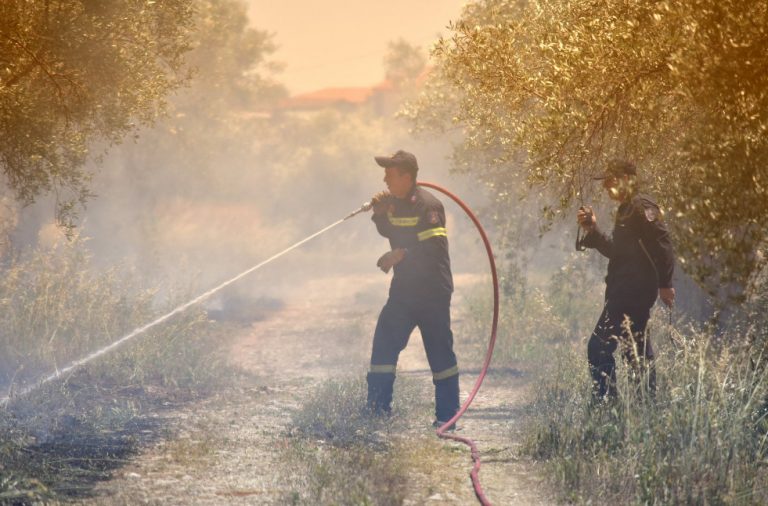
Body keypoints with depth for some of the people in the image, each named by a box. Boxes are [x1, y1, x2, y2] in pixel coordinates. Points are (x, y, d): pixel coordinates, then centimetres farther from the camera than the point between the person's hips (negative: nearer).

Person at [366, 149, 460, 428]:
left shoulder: (428, 206, -18)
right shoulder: (394, 202, 7)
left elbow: (435, 249, -24)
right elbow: (388, 232, 20)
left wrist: (401, 255, -24)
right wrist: (380, 213, 1)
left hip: (432, 292, -8)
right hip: (403, 288, 8)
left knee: (440, 351, -1)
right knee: (384, 344, 3)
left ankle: (447, 415, 5)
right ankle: (378, 407, 10)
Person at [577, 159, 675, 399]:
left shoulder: (641, 207, -12)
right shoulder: (626, 210, 20)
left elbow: (661, 245, -20)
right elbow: (617, 252, 26)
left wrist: (665, 284, -23)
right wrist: (592, 229, 16)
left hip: (632, 293, -11)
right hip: (623, 293, 11)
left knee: (599, 348, -13)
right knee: (636, 351, 14)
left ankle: (606, 402, -15)